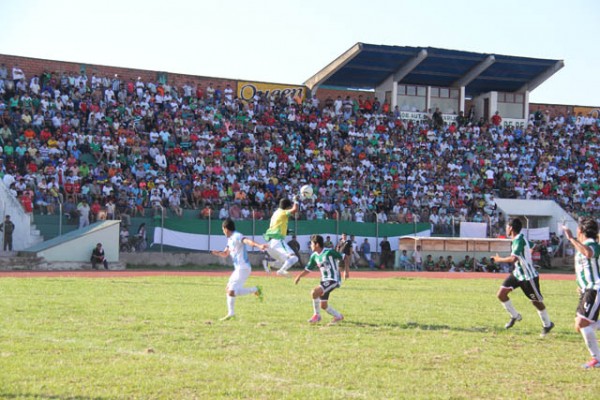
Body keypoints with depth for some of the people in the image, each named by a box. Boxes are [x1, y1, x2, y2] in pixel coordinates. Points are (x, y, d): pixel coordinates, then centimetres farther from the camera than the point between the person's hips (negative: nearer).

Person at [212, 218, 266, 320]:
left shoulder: (237, 236, -13)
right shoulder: (230, 239, 19)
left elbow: (248, 241, -33)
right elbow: (225, 254, 29)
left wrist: (259, 245, -52)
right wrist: (217, 253, 5)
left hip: (243, 268, -10)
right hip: (238, 268, 10)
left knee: (231, 292, -17)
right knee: (228, 289, 16)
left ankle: (255, 290, -9)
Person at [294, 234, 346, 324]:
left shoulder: (329, 252, -14)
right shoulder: (314, 256, 6)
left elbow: (343, 258, -5)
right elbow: (308, 269, 14)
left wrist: (346, 270, -10)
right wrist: (299, 276, 1)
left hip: (333, 280, -8)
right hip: (324, 280, 8)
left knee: (315, 292, -26)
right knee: (323, 306, 9)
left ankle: (317, 315, -10)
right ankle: (338, 316, 30)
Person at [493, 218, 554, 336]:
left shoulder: (519, 240, -24)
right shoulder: (516, 240, 5)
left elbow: (513, 258, -36)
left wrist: (499, 259, -22)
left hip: (528, 276, -9)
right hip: (518, 273, 9)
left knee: (536, 301, 6)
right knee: (501, 294, -1)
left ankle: (548, 324, 25)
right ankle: (515, 316, 17)